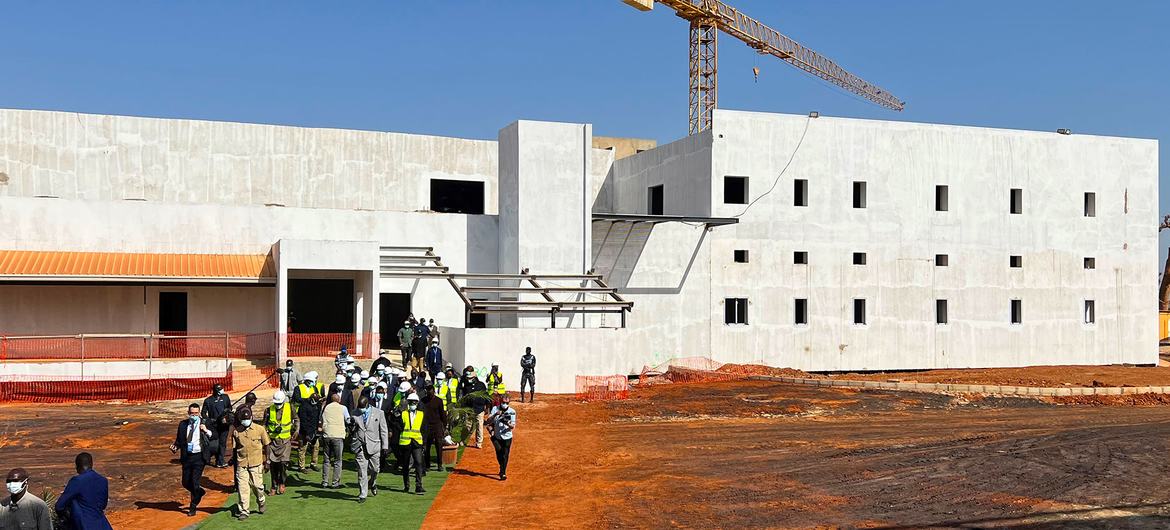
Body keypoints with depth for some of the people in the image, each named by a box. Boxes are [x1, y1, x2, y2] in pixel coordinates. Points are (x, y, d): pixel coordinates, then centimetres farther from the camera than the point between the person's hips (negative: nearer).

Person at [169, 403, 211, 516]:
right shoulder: (183, 424, 6)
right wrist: (175, 447, -7)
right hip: (187, 456, 4)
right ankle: (200, 492, 39)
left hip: (199, 457, -4)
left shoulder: (205, 423, -2)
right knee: (186, 483, 9)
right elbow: (179, 440, 13)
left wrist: (206, 431, -20)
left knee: (195, 482, -4)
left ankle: (193, 508, 11)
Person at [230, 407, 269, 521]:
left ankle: (261, 502, 34)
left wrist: (266, 460, 3)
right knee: (242, 487, -2)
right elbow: (235, 448, 11)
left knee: (257, 485, 6)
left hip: (256, 463, -1)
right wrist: (234, 461, 13)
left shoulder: (259, 429, -3)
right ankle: (243, 511, 6)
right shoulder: (236, 432, 1)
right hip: (241, 464, 1)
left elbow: (266, 445, 4)